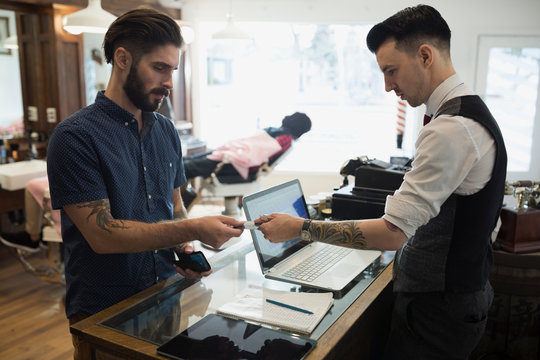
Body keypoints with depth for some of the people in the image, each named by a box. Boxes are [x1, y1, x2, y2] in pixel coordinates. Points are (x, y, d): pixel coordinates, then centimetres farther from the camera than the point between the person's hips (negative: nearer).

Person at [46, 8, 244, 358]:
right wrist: (193, 230, -24)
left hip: (166, 299, 5)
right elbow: (102, 234, -20)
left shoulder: (166, 130, 4)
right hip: (102, 314, -5)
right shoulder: (75, 137, -16)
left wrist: (186, 248, -8)